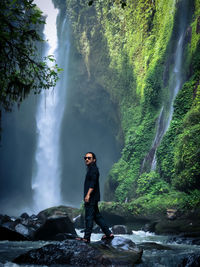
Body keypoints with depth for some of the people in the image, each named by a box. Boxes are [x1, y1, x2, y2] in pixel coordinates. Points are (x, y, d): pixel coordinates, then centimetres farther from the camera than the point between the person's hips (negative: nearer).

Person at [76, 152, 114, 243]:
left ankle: (86, 238, -3)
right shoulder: (90, 169, 20)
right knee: (97, 216, 13)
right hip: (92, 198, 10)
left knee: (89, 217, -6)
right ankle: (108, 233, 16)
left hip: (91, 198, -10)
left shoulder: (94, 169, -11)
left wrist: (88, 195, -26)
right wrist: (87, 195, 26)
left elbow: (93, 183, -21)